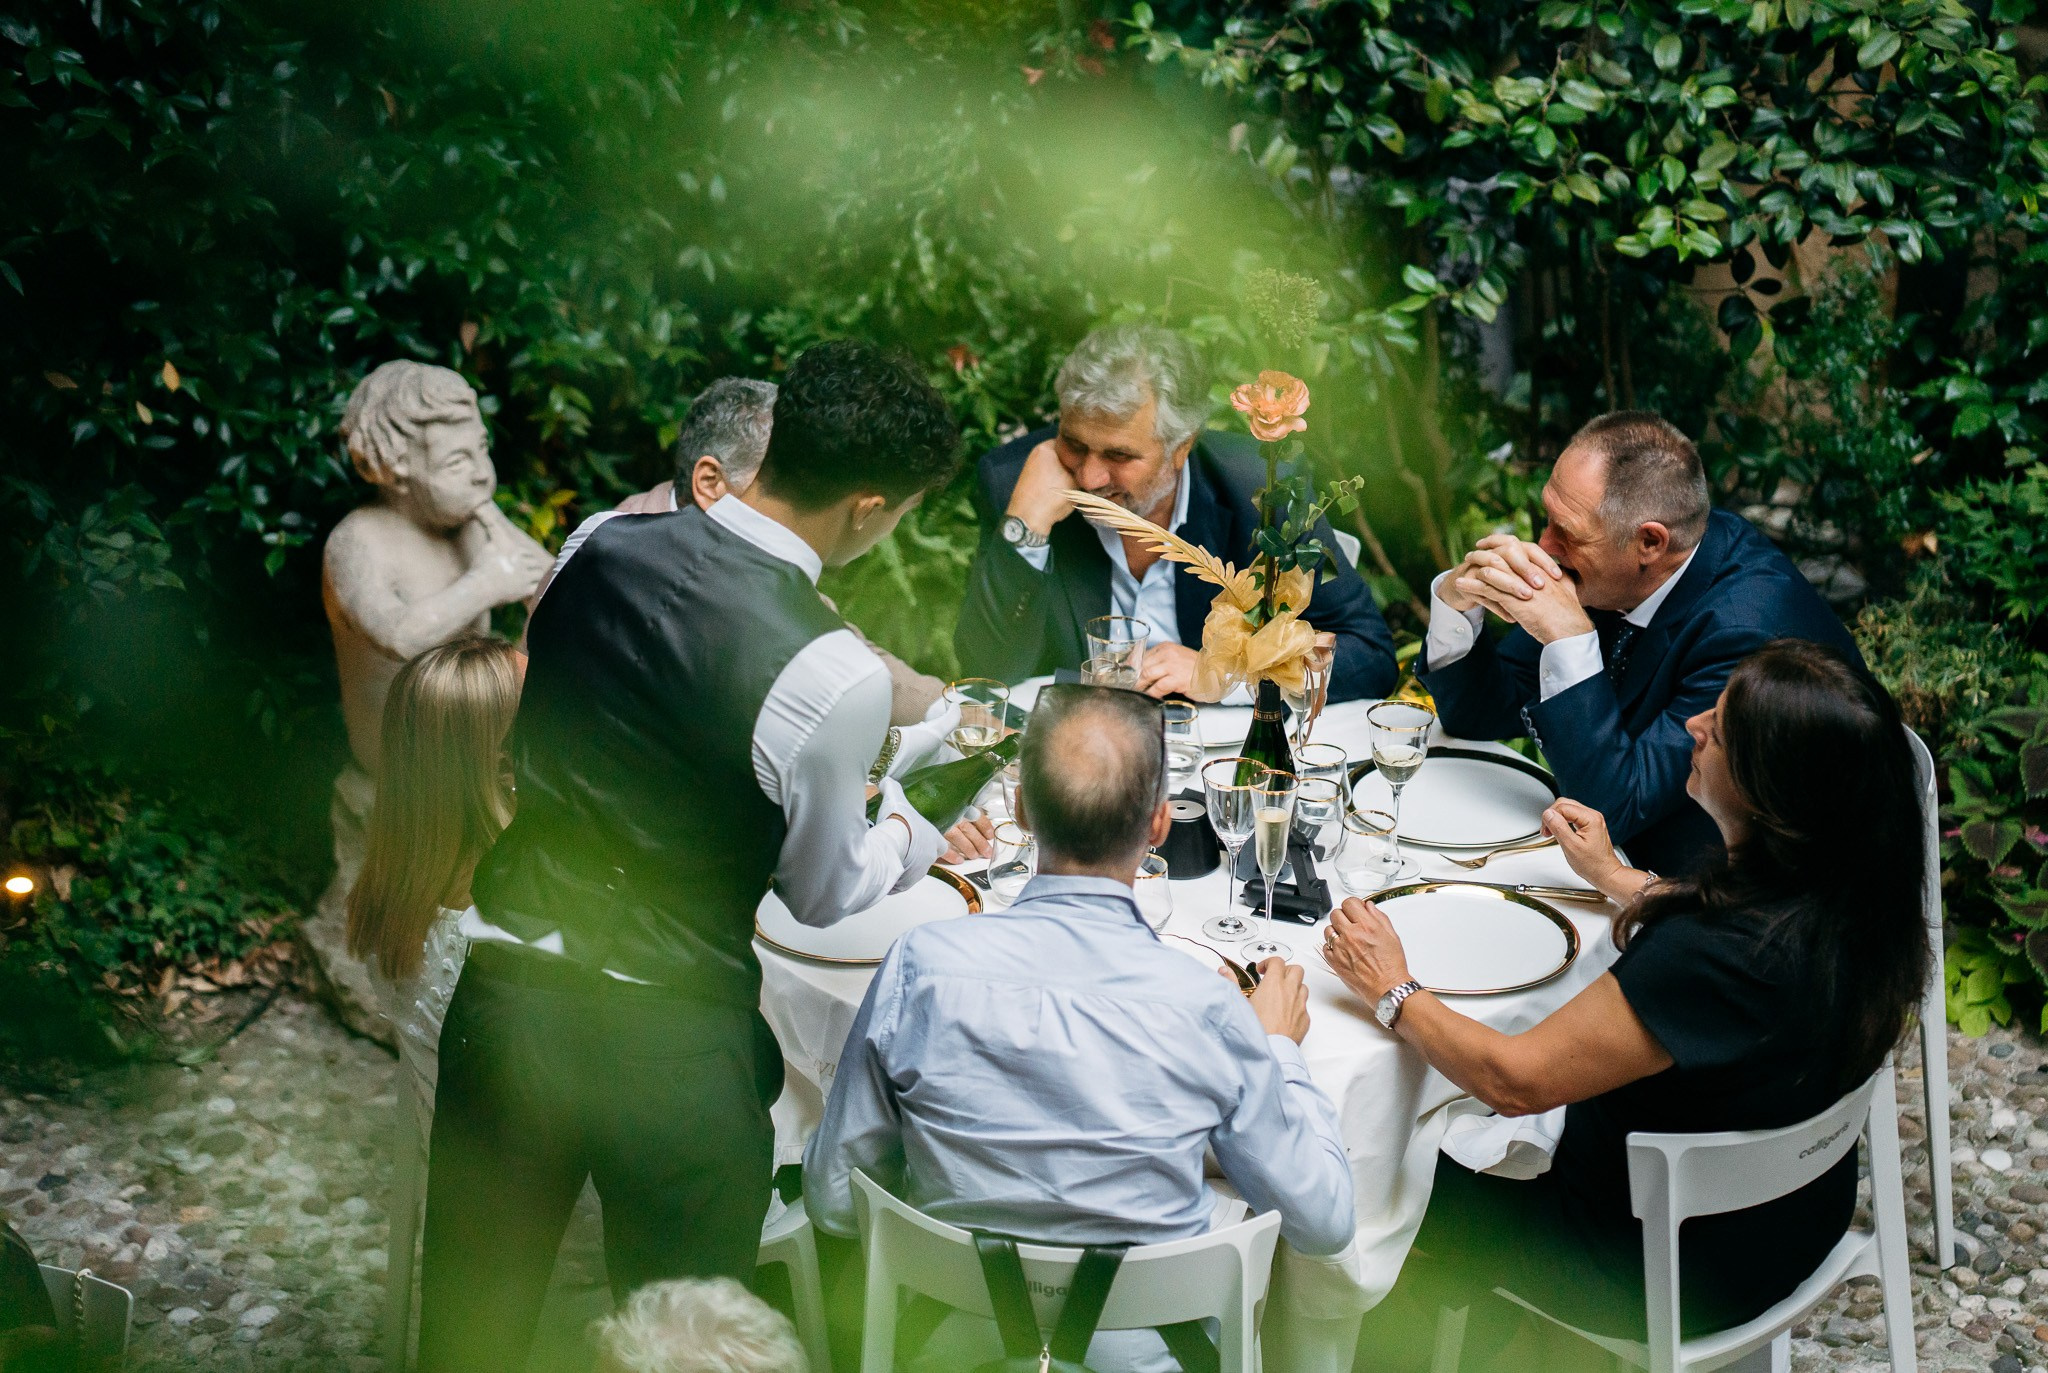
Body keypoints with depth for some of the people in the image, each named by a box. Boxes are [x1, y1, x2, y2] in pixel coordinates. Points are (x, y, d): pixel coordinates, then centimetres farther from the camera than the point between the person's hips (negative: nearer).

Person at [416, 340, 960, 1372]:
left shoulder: (600, 548, -4)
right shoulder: (836, 678, -20)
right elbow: (824, 893, -3)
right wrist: (915, 835, 18)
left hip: (502, 991, 5)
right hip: (664, 1051, -5)